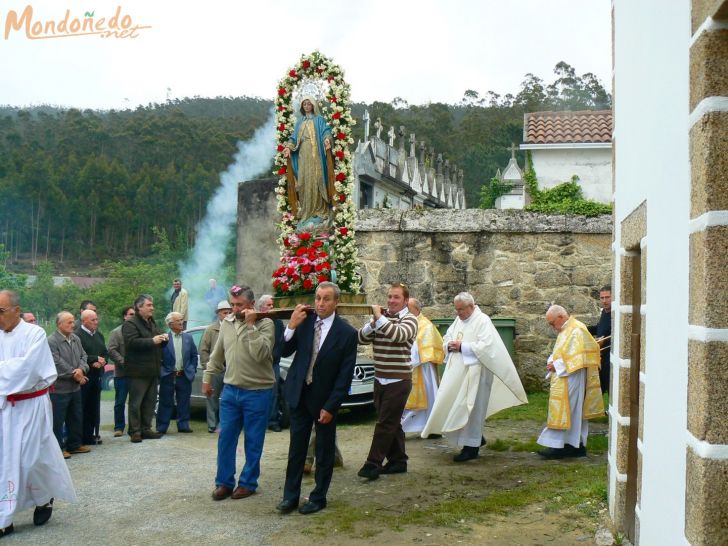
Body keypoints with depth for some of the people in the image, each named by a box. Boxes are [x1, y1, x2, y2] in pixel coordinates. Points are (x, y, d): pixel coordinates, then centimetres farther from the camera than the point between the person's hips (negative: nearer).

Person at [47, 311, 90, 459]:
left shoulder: (75, 339, 8)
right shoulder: (51, 341, -15)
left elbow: (83, 356, 8)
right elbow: (57, 364, -20)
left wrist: (81, 369, -13)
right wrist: (74, 374, -14)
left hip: (75, 387, 8)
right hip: (59, 388, -8)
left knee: (76, 418, 16)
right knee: (58, 420, 0)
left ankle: (74, 444, 28)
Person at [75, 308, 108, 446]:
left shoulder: (99, 335, 15)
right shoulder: (77, 335, -11)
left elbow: (105, 353, 17)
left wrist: (101, 361, -4)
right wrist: (95, 360, -15)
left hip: (96, 376, 7)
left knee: (94, 407, 12)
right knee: (83, 408, -2)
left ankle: (92, 434, 19)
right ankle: (83, 437, 5)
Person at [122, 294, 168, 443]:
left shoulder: (152, 323, 20)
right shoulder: (130, 324, -7)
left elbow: (159, 345, 29)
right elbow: (132, 342, -23)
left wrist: (164, 339, 5)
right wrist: (152, 341, -25)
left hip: (153, 370, 8)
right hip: (138, 371, -8)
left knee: (150, 402, 10)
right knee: (136, 402, -4)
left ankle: (146, 429, 18)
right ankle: (135, 431, 1)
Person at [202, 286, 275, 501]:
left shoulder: (264, 324, -11)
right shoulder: (227, 323, 5)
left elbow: (261, 354, -24)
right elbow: (217, 355, 15)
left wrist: (251, 325, -24)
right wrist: (207, 378, 17)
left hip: (257, 392, -5)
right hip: (230, 390, 5)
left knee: (253, 441, 6)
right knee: (225, 439, 7)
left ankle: (248, 482, 19)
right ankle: (224, 482, 19)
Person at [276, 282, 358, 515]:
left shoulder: (347, 333, -12)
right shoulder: (305, 321, -4)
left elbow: (345, 376, -11)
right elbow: (285, 352, -1)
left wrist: (330, 407, -13)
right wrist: (291, 326, -17)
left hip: (325, 399, -2)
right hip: (299, 394, 3)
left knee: (325, 451, 10)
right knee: (296, 448, 11)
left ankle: (318, 498, 23)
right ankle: (290, 496, 22)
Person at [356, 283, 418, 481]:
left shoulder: (409, 319, -6)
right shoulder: (381, 318, 10)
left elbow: (398, 335, -28)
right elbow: (361, 339, 1)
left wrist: (380, 318, -24)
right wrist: (372, 323, -16)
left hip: (399, 381, -6)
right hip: (380, 379, 6)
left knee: (385, 424, -5)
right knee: (391, 423, 13)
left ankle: (373, 464, -2)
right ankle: (397, 461, 23)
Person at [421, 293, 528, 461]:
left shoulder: (482, 321, -11)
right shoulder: (459, 320, 14)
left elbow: (486, 346, -20)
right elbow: (447, 338, 20)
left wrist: (462, 347, -18)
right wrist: (449, 345, -3)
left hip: (474, 372, -8)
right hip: (457, 372, 8)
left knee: (470, 408, -4)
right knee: (454, 407, 12)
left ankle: (471, 447, 7)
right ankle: (476, 438, 29)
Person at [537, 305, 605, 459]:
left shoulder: (576, 331, -17)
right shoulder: (565, 330, 14)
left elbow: (577, 359, -22)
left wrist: (556, 366, -17)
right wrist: (552, 362, 2)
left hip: (571, 381, -10)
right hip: (564, 381, 10)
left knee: (563, 411, -7)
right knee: (574, 412, 12)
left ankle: (559, 445, -3)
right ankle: (577, 445, 17)